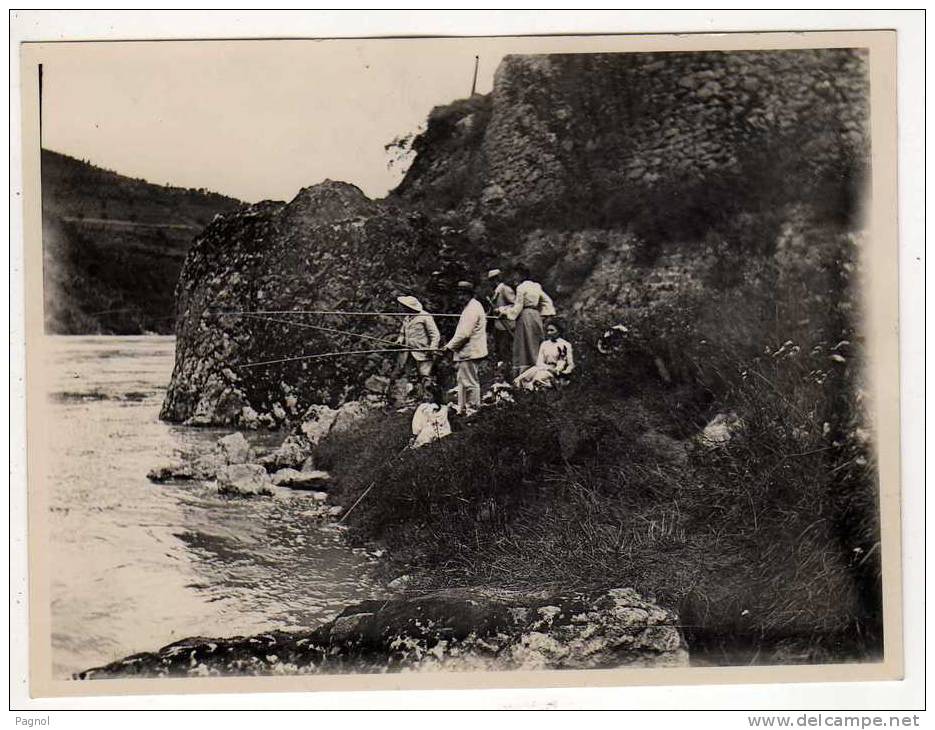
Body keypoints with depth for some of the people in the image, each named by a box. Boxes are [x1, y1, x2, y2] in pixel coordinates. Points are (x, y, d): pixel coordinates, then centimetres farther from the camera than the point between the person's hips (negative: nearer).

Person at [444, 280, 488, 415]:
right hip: (468, 352, 11)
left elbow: (464, 333, -22)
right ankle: (462, 409, 23)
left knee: (470, 382, -5)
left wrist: (450, 346, -13)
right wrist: (453, 345, 18)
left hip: (469, 352, -11)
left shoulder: (472, 309, -17)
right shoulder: (474, 306, 18)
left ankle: (473, 409, 0)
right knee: (463, 380, 16)